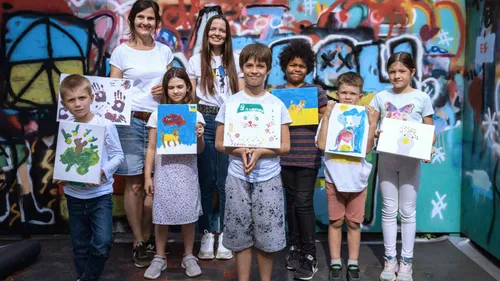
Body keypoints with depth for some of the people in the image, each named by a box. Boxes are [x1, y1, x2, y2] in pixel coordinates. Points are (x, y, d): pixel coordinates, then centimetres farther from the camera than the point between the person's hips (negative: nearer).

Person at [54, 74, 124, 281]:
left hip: (100, 193, -3)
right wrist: (60, 177, -9)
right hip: (74, 195, 4)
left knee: (102, 243, -11)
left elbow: (118, 156, -6)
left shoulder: (105, 125, -10)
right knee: (80, 246, 14)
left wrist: (103, 172, -21)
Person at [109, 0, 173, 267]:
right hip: (130, 121, -3)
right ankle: (138, 243, 13)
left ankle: (147, 238, 21)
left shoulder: (164, 51, 11)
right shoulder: (121, 51, 1)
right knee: (134, 184, 1)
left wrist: (167, 89, -4)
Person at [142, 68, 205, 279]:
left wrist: (200, 137, -16)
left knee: (188, 215, 6)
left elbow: (199, 150, 5)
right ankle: (159, 258, 22)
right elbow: (151, 148, 4)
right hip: (164, 171, 0)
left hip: (187, 172, 0)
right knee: (161, 216, 5)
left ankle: (188, 257, 23)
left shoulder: (195, 115, 3)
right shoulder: (157, 114, 3)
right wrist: (147, 176, 1)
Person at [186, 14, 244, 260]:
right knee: (206, 180, 3)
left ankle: (225, 234, 11)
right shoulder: (196, 60, 10)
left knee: (226, 181, -1)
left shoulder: (235, 61, 12)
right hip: (205, 121, 0)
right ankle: (207, 234, 13)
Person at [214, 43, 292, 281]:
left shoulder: (277, 104, 0)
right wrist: (240, 151, -16)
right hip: (238, 178, 1)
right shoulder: (230, 103, 1)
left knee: (267, 234, 6)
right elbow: (219, 143, 3)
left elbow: (285, 146, -1)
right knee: (239, 234, 8)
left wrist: (259, 152, -17)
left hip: (268, 178, 0)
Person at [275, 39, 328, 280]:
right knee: (291, 202, 12)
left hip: (308, 156, -3)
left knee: (303, 203, -4)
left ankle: (310, 256, 8)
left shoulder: (316, 91, 1)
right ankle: (294, 248, 26)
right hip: (285, 155, 3)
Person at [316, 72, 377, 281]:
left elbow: (368, 148, -8)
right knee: (335, 221, 9)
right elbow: (321, 145, -14)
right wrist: (326, 117, -15)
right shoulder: (330, 116, -2)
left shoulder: (364, 117, 0)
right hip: (334, 178, -1)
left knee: (354, 223, 10)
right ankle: (335, 263, 22)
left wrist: (373, 123, -14)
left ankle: (353, 264, 23)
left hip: (357, 179, 1)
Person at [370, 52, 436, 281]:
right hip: (386, 158, 2)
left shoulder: (422, 98, 1)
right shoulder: (381, 97, 5)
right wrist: (375, 134, -16)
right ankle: (390, 259, 18)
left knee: (407, 211, 5)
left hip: (410, 159, -2)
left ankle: (406, 261, 17)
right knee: (389, 210, 7)